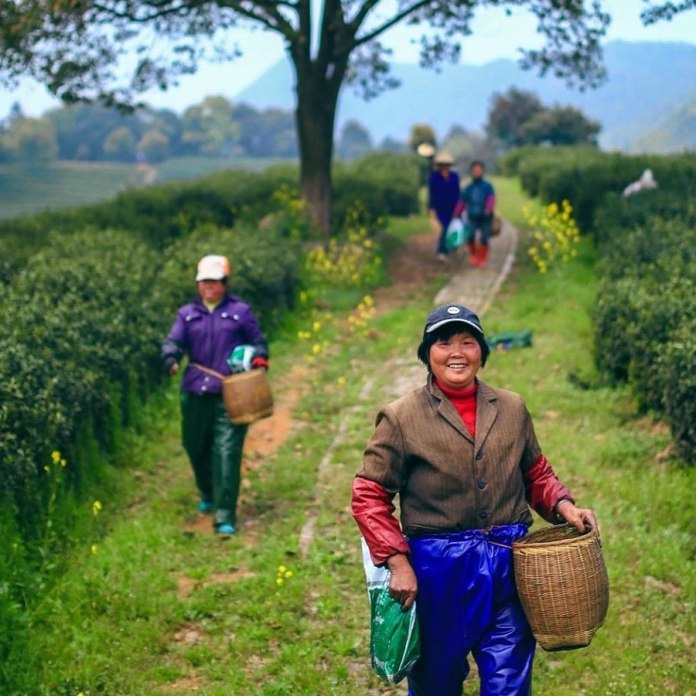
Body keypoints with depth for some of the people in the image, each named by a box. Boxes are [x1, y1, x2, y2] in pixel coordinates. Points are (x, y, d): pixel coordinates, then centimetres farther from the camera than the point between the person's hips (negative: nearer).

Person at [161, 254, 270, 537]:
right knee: (196, 448, 15)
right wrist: (171, 359, -21)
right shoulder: (187, 314, 11)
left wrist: (259, 359, -8)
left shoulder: (240, 311, 7)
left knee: (227, 452, -12)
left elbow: (257, 342, 13)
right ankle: (207, 495, 44)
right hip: (195, 393, 4)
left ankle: (225, 516, -11)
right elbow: (173, 341, 1)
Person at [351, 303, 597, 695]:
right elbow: (369, 497, -4)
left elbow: (537, 474, 17)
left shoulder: (512, 408, 7)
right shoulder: (401, 417, -4)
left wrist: (563, 505, -3)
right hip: (438, 568, -2)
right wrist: (397, 563, -12)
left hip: (509, 564, 2)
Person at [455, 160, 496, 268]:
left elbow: (491, 198, -18)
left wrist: (489, 209, -37)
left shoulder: (487, 186, -3)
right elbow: (461, 202, 8)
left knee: (484, 239, -1)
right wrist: (456, 216, 6)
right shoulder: (468, 188, 6)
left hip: (485, 218, -1)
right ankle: (473, 256, 7)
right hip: (472, 218, 1)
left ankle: (482, 260, 19)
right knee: (470, 236, -18)